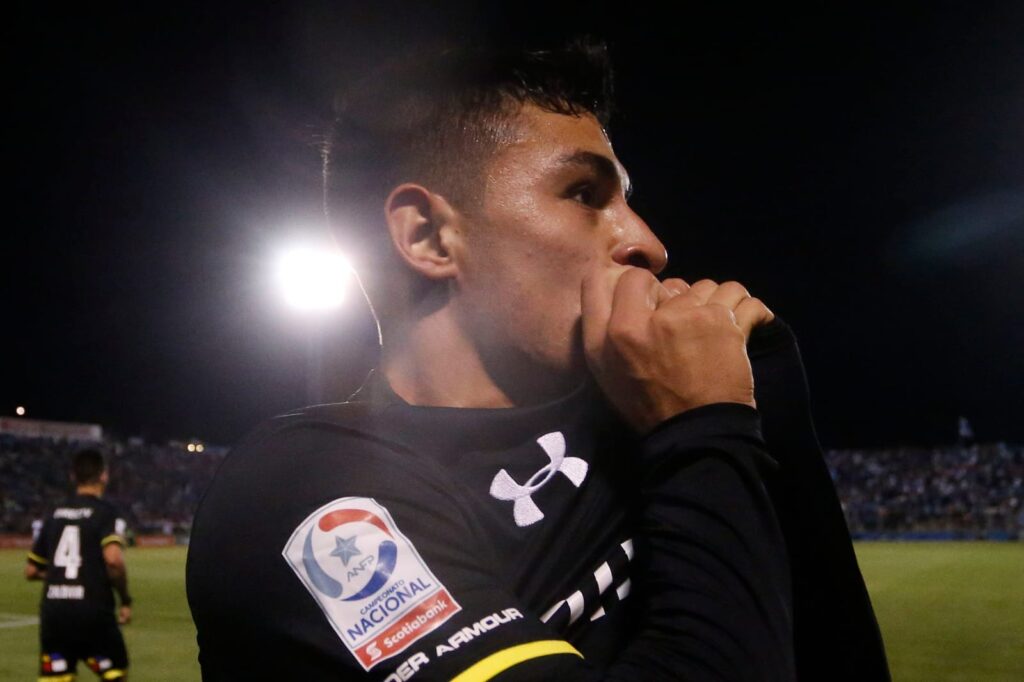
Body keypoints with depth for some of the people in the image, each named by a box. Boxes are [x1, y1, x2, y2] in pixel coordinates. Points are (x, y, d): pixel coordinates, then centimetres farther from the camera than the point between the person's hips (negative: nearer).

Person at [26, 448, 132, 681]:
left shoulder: (54, 514, 11)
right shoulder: (105, 512, -5)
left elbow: (31, 571, 15)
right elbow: (113, 559, -21)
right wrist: (125, 600, -8)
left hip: (53, 611, 4)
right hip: (93, 611, -4)